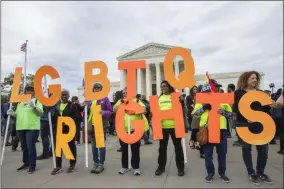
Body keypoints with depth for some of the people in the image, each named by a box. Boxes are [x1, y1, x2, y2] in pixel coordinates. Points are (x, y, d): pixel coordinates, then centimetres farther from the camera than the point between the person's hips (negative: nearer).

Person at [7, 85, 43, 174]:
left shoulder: (37, 100, 2)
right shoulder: (20, 102, 18)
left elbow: (40, 113, -9)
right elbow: (18, 114, 22)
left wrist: (34, 107, -25)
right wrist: (13, 113, 2)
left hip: (32, 127, -6)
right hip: (20, 127, 6)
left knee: (30, 146, -7)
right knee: (24, 146, 13)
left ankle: (32, 165, 3)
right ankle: (26, 163, 27)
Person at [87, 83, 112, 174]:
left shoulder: (105, 99, -5)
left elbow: (110, 111, -5)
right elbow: (87, 111, 15)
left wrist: (104, 112, -23)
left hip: (102, 125, -5)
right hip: (92, 125, 5)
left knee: (101, 145, 4)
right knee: (94, 145, 12)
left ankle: (101, 164, 16)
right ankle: (96, 163, 25)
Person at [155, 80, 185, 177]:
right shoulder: (159, 98, 11)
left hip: (174, 125, -3)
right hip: (162, 125, 3)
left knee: (178, 146, 8)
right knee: (162, 147, 12)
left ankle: (180, 167, 22)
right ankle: (161, 166, 26)